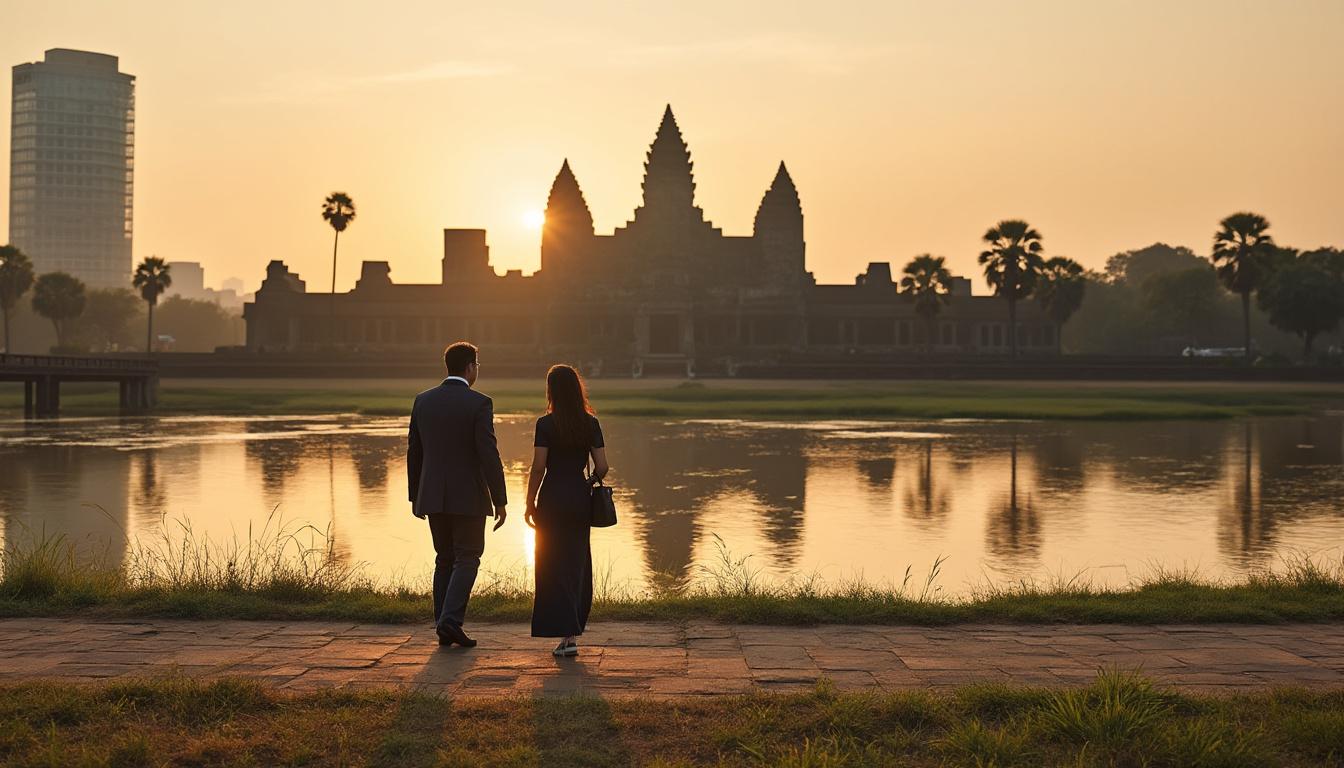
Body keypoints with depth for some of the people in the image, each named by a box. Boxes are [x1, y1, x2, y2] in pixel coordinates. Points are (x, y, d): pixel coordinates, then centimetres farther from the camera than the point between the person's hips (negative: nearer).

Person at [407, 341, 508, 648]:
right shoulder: (479, 404, -12)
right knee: (467, 560, 5)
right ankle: (451, 620, -10)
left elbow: (414, 452, 8)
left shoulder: (423, 401, 4)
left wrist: (415, 496, 17)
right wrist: (500, 501, -9)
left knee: (445, 559, 15)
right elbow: (489, 455, -15)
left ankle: (443, 626, 13)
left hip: (433, 496, 5)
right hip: (468, 496, -5)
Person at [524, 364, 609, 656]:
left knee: (554, 567, 0)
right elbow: (602, 467, -1)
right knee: (578, 565, 14)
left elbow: (538, 468, -11)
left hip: (552, 500, -4)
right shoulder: (591, 424, 1)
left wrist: (530, 504, -3)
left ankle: (568, 635, -8)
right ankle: (573, 628, 17)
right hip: (580, 499, 4)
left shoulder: (546, 424, -10)